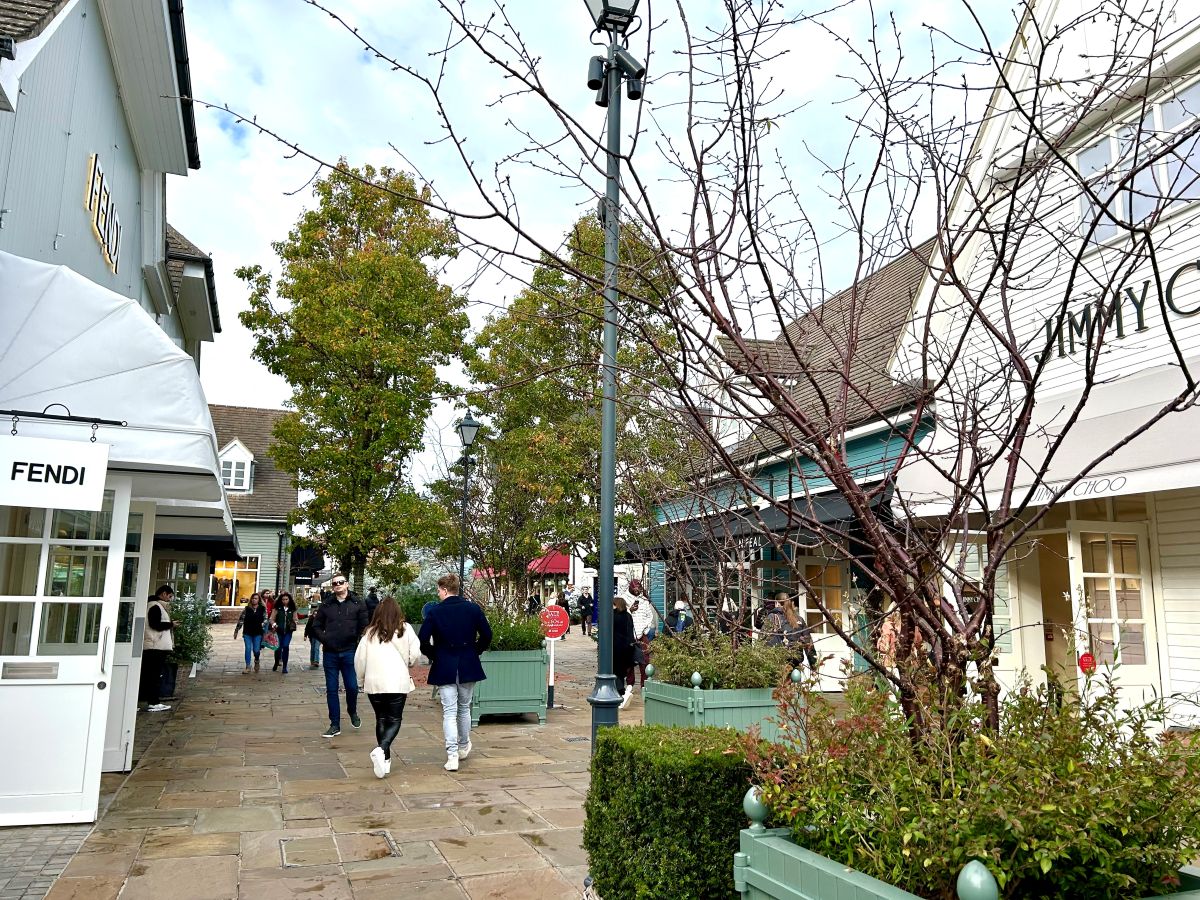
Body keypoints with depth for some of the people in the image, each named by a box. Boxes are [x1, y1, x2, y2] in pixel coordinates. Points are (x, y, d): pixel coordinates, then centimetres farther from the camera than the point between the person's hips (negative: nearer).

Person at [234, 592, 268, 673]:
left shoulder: (262, 609, 2)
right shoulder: (246, 609, 4)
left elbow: (265, 619, 5)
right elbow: (241, 620, 7)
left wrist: (263, 624, -15)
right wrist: (236, 630, 7)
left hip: (258, 633, -1)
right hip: (247, 633, 1)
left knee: (256, 650, 0)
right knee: (248, 649, -1)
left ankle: (256, 661, 31)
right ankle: (248, 667, 8)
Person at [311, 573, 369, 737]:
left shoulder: (357, 604, 1)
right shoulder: (326, 605, 8)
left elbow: (364, 626, 0)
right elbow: (316, 626, 13)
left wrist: (357, 642, -6)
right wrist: (324, 639, 0)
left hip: (349, 653, -2)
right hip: (330, 653, 2)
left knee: (352, 687, -2)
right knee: (331, 690, 5)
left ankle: (352, 712, 29)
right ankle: (335, 725, 13)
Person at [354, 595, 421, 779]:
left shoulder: (370, 633, 3)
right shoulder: (405, 629, -2)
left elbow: (359, 659, 4)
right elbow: (415, 655, -4)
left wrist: (362, 679, 18)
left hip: (374, 683, 2)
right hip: (397, 682, -2)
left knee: (381, 719, 16)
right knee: (394, 720, 6)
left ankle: (385, 759, 20)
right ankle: (381, 750, -19)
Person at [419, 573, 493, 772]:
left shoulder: (435, 612, -9)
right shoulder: (473, 609, -3)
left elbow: (423, 640, -12)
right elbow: (487, 635, -2)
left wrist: (433, 656, 5)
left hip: (444, 668, -2)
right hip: (468, 667, 3)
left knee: (449, 711, 1)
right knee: (464, 707, 19)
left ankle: (452, 756, -6)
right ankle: (464, 747, 34)